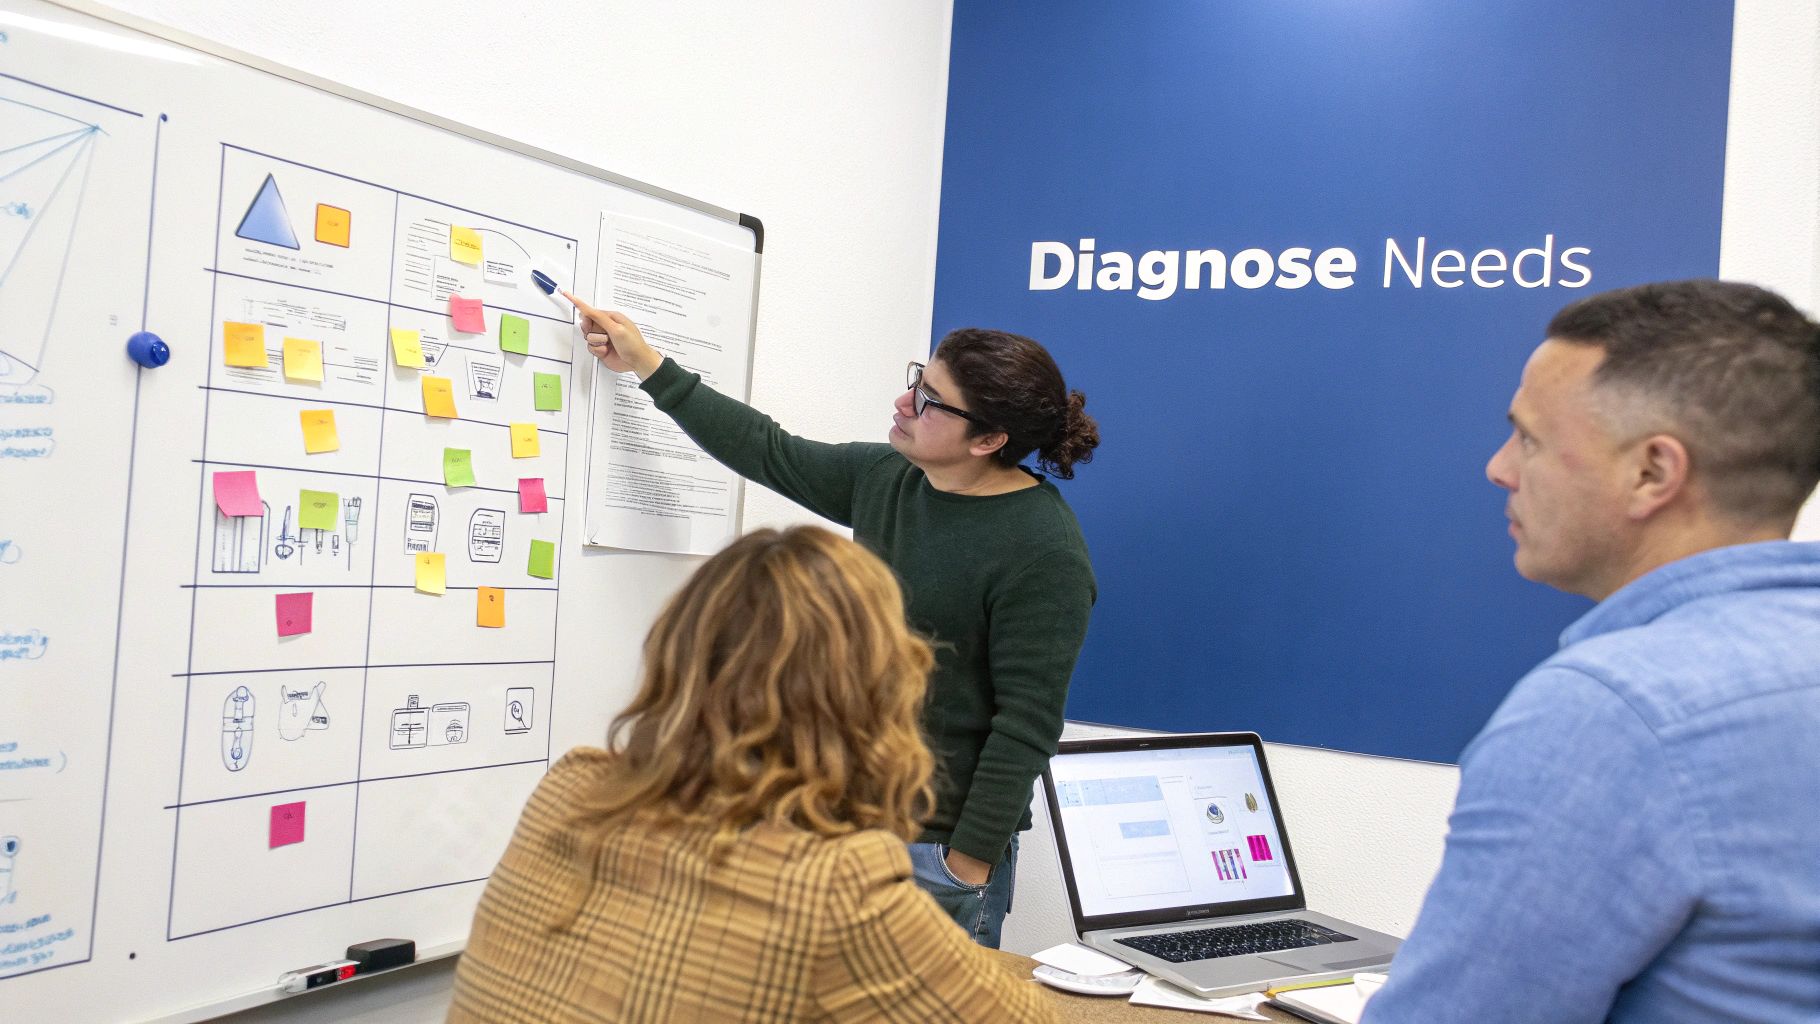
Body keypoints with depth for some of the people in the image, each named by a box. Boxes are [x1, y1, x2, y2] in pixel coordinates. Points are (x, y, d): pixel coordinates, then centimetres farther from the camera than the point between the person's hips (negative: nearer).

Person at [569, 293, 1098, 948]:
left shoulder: (1043, 552, -18)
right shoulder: (884, 479, 4)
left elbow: (1027, 723, -18)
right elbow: (770, 453, 17)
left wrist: (971, 860, -17)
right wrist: (650, 368, 19)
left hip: (941, 845, -7)